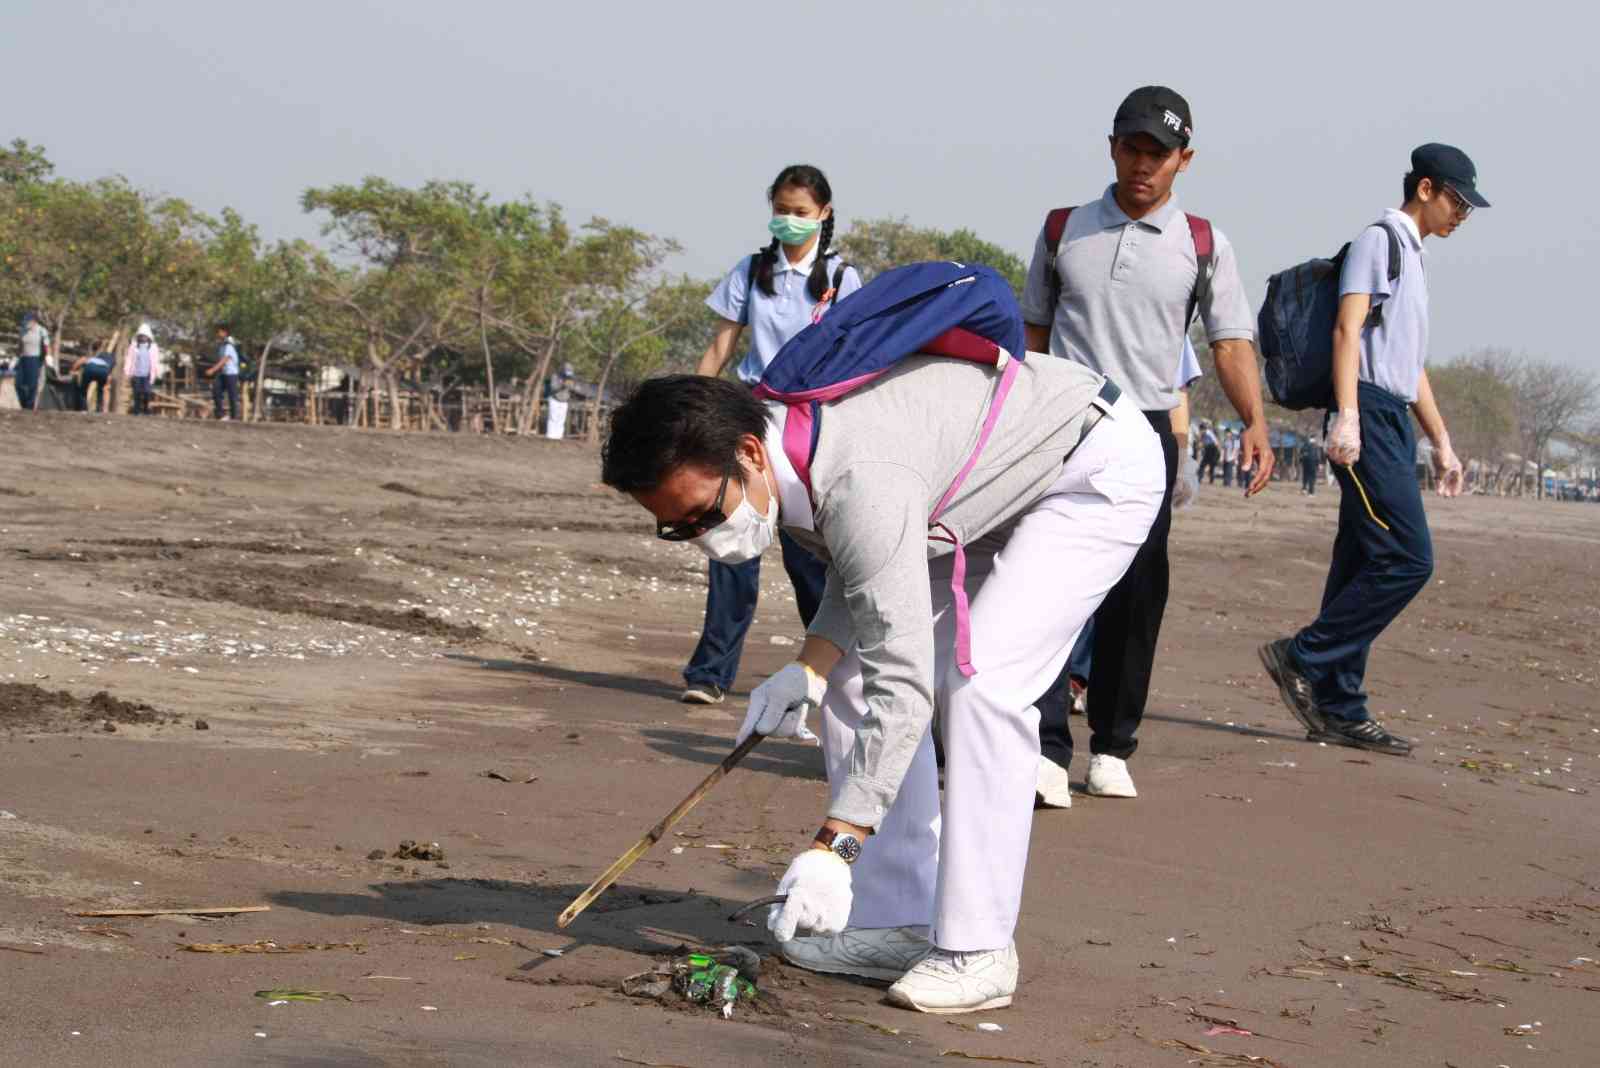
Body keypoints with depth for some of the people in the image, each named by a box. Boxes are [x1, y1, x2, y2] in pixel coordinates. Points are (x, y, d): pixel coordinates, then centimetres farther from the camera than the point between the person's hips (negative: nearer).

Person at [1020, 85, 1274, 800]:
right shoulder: (1064, 231, 11)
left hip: (1145, 429, 0)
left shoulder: (1202, 245, 7)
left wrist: (1254, 422, -15)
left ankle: (1111, 747, 11)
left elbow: (1231, 340, 1)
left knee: (1137, 592, -1)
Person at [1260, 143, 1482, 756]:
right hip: (1369, 417, -10)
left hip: (1395, 425, 10)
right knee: (1408, 558, -17)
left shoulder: (1412, 256, 26)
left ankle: (1339, 710, 5)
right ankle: (1304, 659, -11)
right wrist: (1347, 415, -26)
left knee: (1363, 567, 6)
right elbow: (1348, 328, -15)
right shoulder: (1379, 240, -3)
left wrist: (1441, 444, 28)